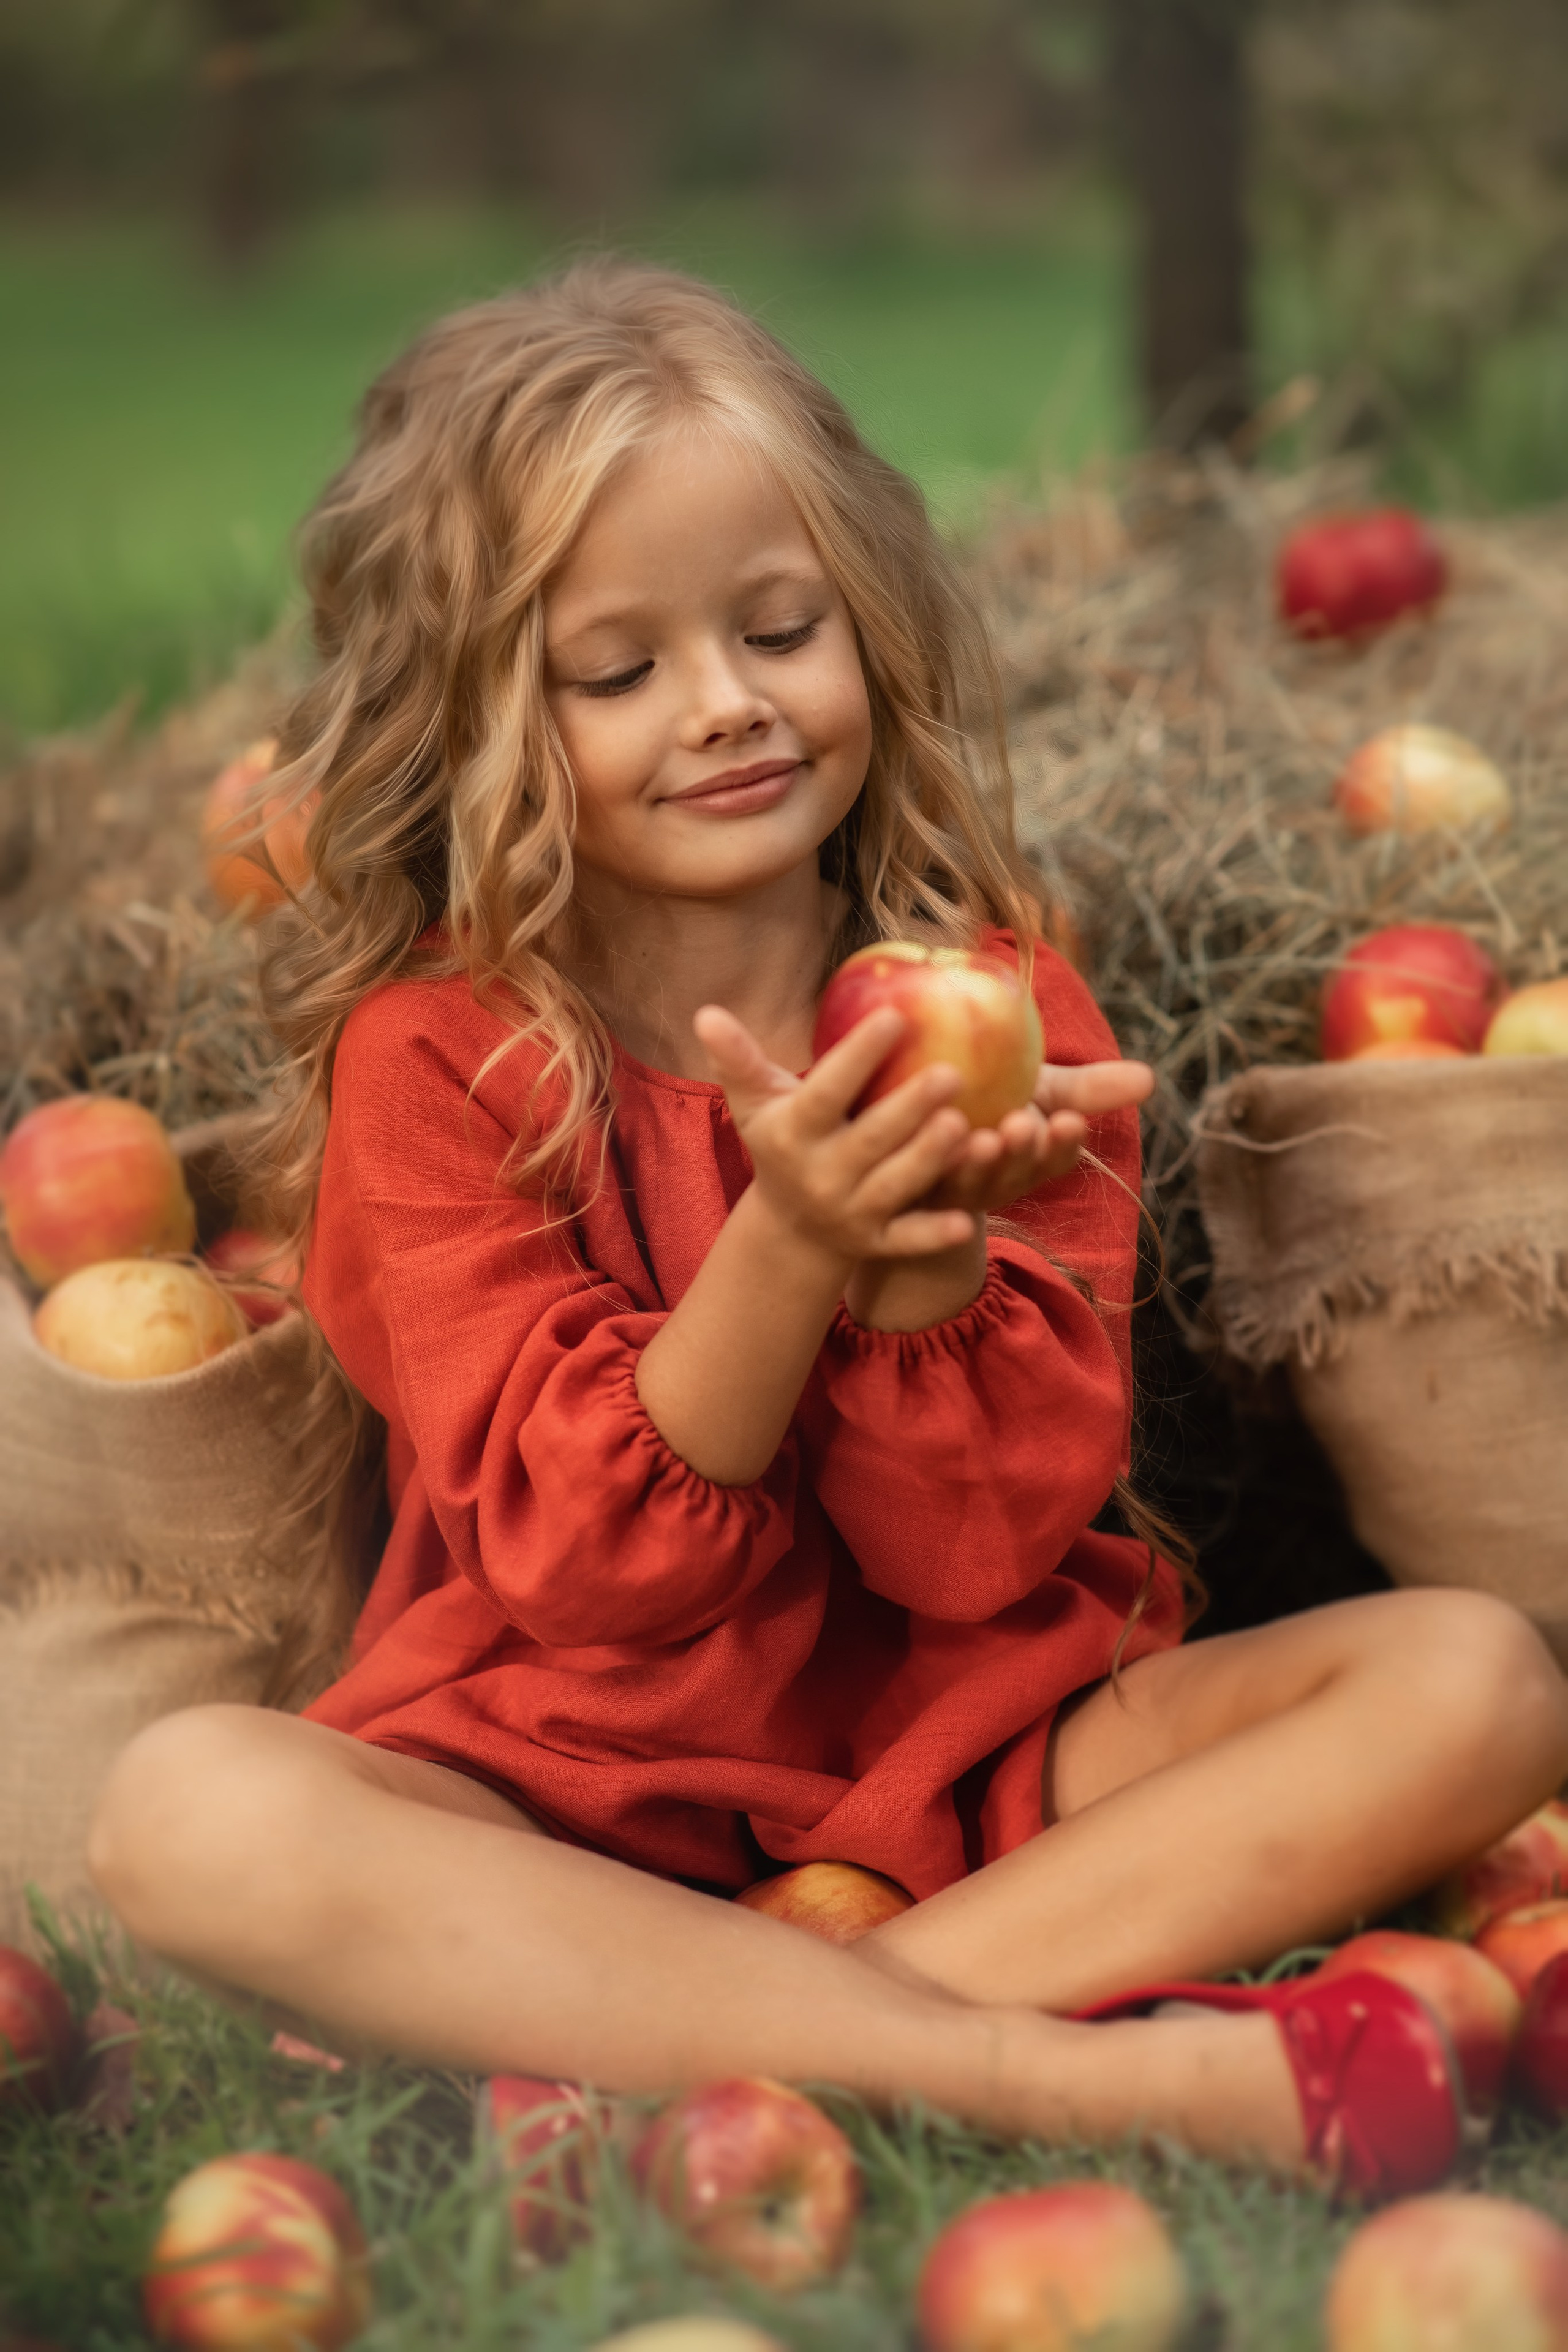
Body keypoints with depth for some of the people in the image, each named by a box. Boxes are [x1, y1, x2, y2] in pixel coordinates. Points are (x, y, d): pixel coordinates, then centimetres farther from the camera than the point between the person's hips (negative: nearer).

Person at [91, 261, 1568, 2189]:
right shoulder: (428, 1061, -5)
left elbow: (977, 1555, -7)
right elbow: (581, 1569, -13)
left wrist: (926, 1260, -26)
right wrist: (785, 1250, -27)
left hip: (967, 1731, 2)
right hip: (582, 1776, -2)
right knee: (187, 1810, -32)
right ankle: (1060, 2073, -34)